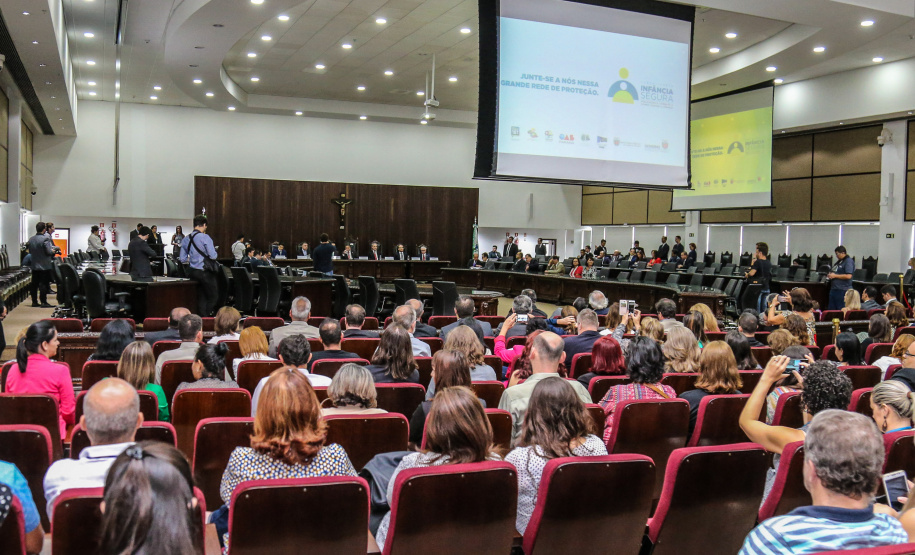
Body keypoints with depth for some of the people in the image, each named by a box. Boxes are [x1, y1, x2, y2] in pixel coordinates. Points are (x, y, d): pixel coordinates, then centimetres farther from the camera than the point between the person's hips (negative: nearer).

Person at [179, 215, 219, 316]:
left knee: (201, 298, 15)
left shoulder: (186, 239, 6)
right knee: (212, 297, 3)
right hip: (205, 272, -7)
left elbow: (183, 259, 10)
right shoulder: (205, 237, -14)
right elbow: (213, 256, -18)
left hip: (193, 272, 7)